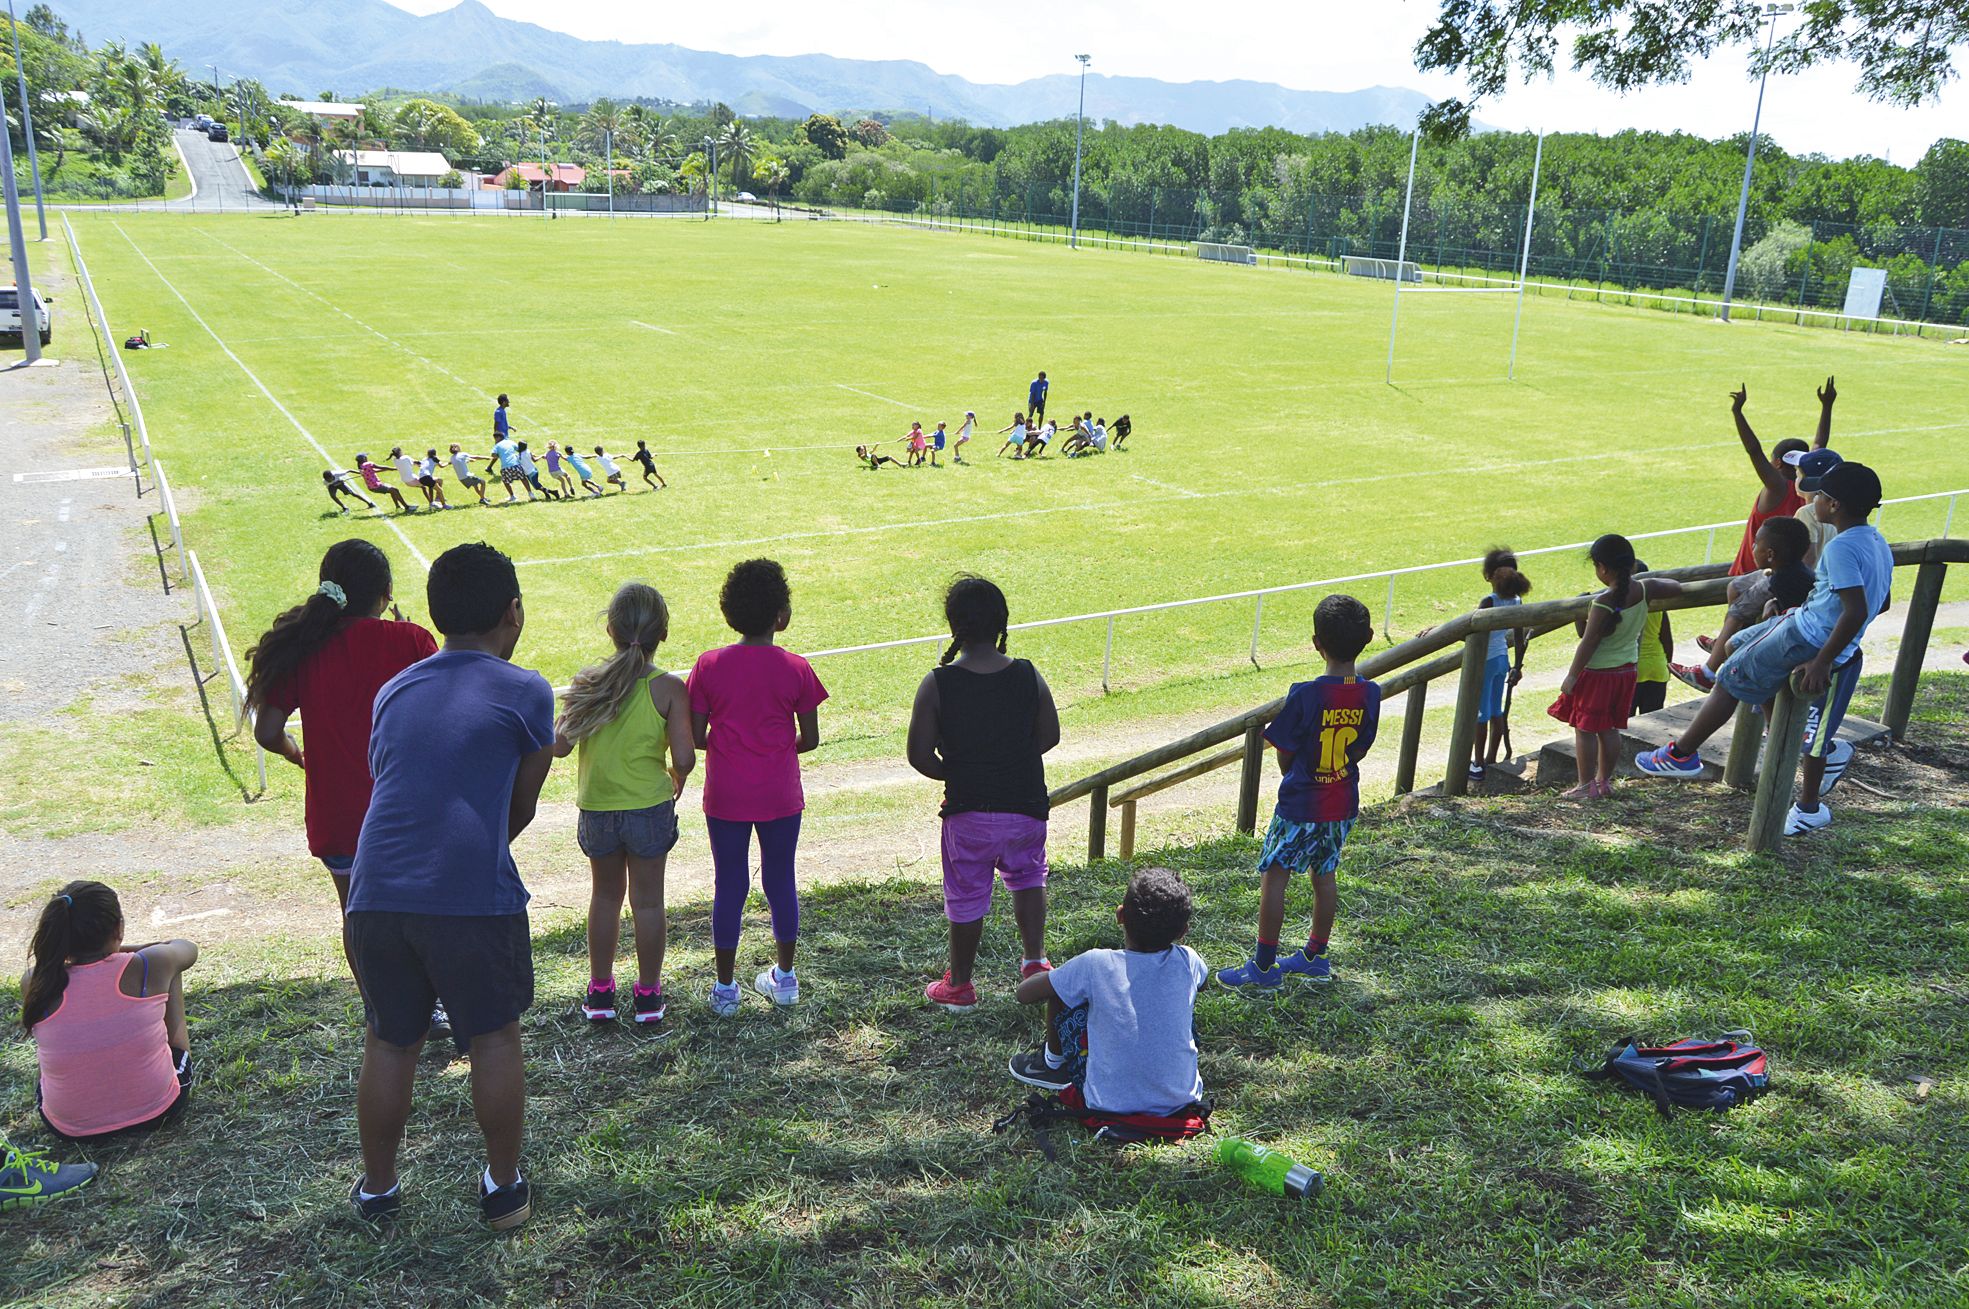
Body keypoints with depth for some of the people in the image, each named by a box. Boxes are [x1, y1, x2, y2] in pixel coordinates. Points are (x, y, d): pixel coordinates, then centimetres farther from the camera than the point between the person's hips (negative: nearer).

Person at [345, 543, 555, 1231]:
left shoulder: (393, 692, 17)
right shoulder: (525, 694, 2)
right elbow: (522, 808, 10)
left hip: (377, 894, 5)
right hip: (473, 898, -4)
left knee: (388, 1043, 20)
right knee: (494, 1039, 13)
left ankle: (377, 1188, 33)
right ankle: (504, 1187, 25)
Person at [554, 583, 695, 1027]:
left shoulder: (587, 682, -8)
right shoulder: (669, 688, -15)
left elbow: (559, 746, -6)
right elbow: (683, 757, -18)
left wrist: (562, 716, 14)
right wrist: (676, 780, 5)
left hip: (597, 808, 2)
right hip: (649, 808, -2)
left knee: (605, 895, 19)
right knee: (647, 900, 11)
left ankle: (600, 993, 28)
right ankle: (648, 996, 22)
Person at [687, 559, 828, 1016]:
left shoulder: (709, 665, -7)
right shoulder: (795, 669, -8)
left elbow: (695, 737, -5)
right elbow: (810, 739, -2)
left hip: (726, 796, 0)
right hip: (780, 797, 0)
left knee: (729, 886, 9)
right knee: (780, 882, 14)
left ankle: (725, 988, 18)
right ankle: (784, 978, 28)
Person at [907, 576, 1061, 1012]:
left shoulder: (937, 685, -15)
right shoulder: (1029, 677, -8)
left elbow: (919, 756, -12)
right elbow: (1050, 736, 3)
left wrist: (955, 775, 7)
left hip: (968, 811, -2)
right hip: (1025, 806, 2)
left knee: (967, 896, 15)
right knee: (1028, 878, 28)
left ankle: (959, 985, 29)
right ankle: (1034, 961, 19)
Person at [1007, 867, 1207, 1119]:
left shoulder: (1095, 965, -18)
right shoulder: (1188, 962, -9)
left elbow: (1024, 993, -5)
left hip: (1111, 1104, -3)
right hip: (1182, 1099, 3)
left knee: (1060, 991, 8)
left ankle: (1053, 1062, 34)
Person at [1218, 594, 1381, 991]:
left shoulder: (1305, 695, -22)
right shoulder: (1370, 695, -7)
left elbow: (1283, 755, -11)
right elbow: (1360, 750, 5)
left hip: (1300, 805, -6)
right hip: (1343, 804, 6)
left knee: (1275, 877, 4)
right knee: (1324, 876, 18)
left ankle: (1264, 967, 9)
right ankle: (1315, 957, 31)